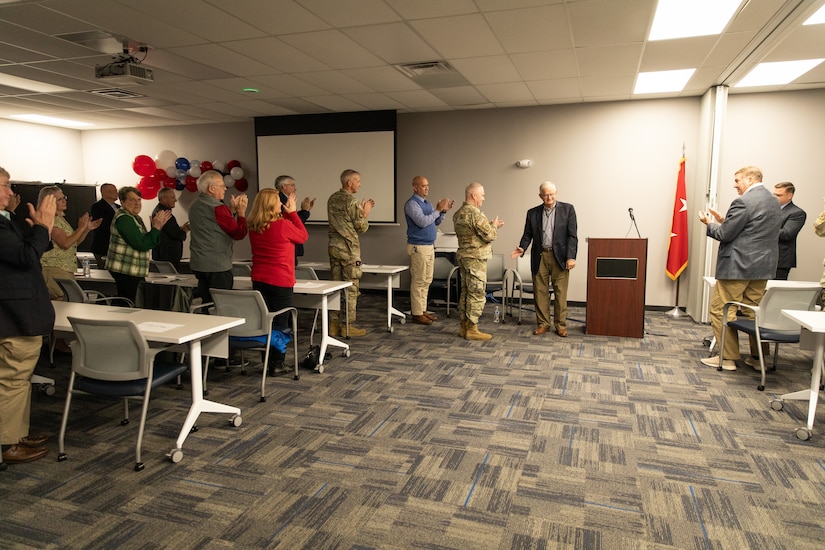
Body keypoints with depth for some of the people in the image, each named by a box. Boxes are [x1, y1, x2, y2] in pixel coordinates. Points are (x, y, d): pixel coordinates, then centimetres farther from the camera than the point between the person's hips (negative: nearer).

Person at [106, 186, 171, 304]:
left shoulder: (136, 218, 17)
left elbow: (149, 242, 17)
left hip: (132, 272, 10)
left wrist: (158, 226, 5)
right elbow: (141, 245, -21)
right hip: (125, 271, -10)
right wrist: (156, 227, -14)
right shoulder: (124, 219, -14)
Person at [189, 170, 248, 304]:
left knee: (205, 304, 14)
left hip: (198, 265, 9)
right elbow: (239, 233, -16)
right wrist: (241, 212, -3)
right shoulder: (218, 208, -17)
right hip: (217, 266, -9)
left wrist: (232, 209, 12)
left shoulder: (194, 206, 11)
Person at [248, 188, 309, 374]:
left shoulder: (253, 227, 1)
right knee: (280, 323, 4)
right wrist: (292, 212, 5)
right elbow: (303, 236, 1)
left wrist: (287, 213, 12)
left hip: (258, 280, 6)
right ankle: (276, 364, 9)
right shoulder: (283, 225, -17)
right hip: (280, 282, -6)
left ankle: (266, 361, 22)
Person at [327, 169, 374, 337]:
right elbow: (361, 227, -9)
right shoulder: (351, 201, -14)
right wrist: (365, 213, 7)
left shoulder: (332, 199, 11)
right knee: (351, 287, -1)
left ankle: (334, 324, 14)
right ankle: (348, 326, 3)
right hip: (348, 248, -8)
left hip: (334, 246, 8)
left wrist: (360, 210, 18)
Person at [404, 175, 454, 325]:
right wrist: (438, 210, -18)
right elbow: (422, 222, -24)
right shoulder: (411, 204, -12)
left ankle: (423, 310, 20)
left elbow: (437, 222, 16)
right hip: (418, 247, -9)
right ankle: (417, 314, 1)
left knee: (427, 281, 12)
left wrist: (443, 210, 0)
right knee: (418, 281, -5)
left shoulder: (427, 203, 15)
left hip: (429, 247, 9)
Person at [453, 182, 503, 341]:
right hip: (476, 258, -10)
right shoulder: (475, 214, -18)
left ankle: (464, 327, 19)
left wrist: (490, 225, 15)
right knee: (477, 294, -3)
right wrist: (494, 225, 3)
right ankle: (472, 329, 2)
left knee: (465, 292, 13)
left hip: (463, 256, 10)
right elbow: (489, 236, -17)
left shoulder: (458, 214, 12)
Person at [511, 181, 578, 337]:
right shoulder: (532, 213, 8)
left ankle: (561, 325, 11)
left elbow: (572, 235, -3)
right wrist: (522, 248, -10)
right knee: (540, 292, 5)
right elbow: (527, 234, 10)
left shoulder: (567, 209, 2)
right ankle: (543, 323, 16)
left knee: (561, 293, 2)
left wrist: (571, 257, -11)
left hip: (560, 257, -2)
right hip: (540, 257, 2)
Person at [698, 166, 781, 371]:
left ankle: (728, 358, 3)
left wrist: (710, 224, 4)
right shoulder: (774, 202, 14)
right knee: (753, 311, 16)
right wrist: (724, 221, 16)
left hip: (738, 265, -9)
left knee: (721, 310, 0)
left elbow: (725, 234, -15)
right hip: (763, 266, 9)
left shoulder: (743, 201, -15)